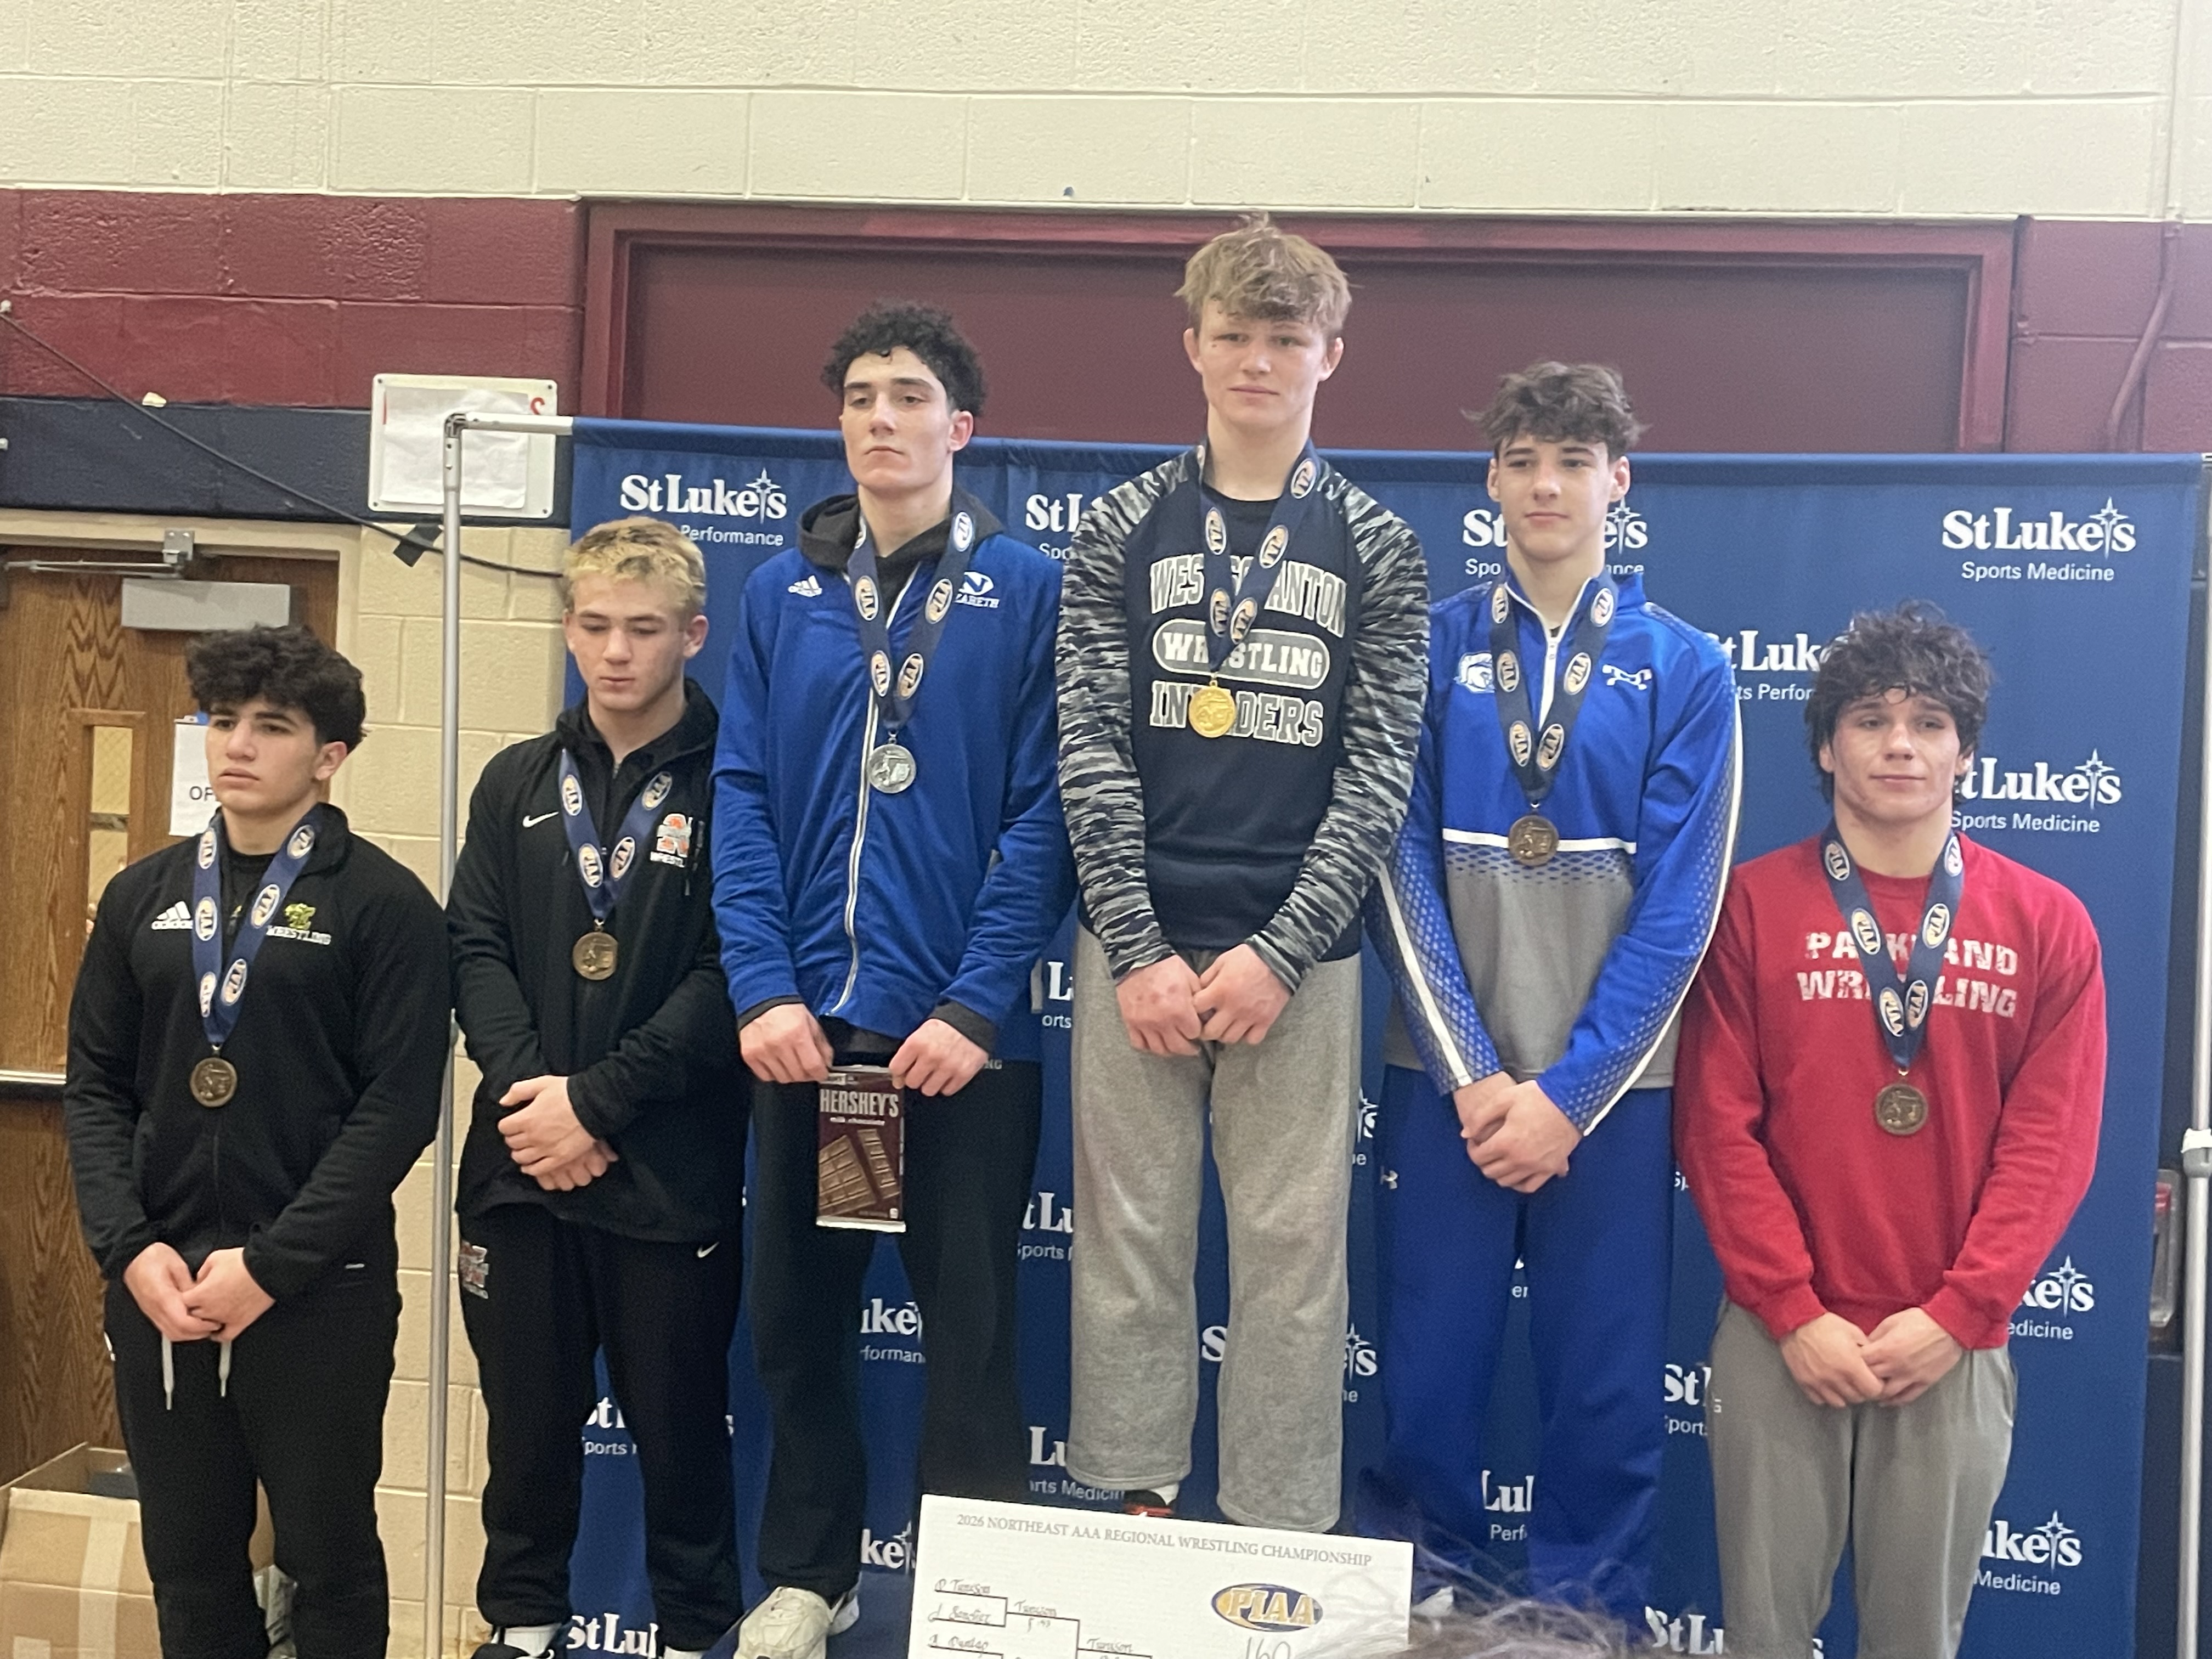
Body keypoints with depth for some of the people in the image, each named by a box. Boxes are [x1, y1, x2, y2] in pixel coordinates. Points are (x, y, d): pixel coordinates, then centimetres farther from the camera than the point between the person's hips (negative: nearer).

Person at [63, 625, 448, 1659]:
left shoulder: (385, 903, -5)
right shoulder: (142, 897, 9)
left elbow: (398, 1104, -11)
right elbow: (94, 1085, 8)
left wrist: (272, 1264, -15)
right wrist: (129, 1247, -7)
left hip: (319, 1290, -4)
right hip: (157, 1284, 4)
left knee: (328, 1555, 8)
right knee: (186, 1558, 14)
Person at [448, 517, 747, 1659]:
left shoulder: (731, 784, -4)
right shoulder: (516, 783, 11)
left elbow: (729, 973, -12)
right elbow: (475, 947, 4)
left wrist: (596, 1098, -16)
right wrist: (527, 1087, -12)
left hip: (670, 1169, -4)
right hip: (518, 1164, 4)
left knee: (677, 1420, 7)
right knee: (527, 1411, 15)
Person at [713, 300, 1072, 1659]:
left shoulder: (1026, 589, -1)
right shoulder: (782, 593, 8)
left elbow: (1042, 813, -6)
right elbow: (744, 801, 3)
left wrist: (978, 1006, -14)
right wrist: (763, 988, -8)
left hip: (963, 1032, -3)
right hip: (805, 1023, 4)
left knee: (970, 1321, 6)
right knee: (799, 1310, 14)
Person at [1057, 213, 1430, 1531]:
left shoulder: (1376, 547, 6)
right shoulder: (1125, 530, 7)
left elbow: (1380, 766, 0)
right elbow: (1091, 747, 1)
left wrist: (1279, 951, -10)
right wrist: (1138, 951, -7)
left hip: (1299, 955, -1)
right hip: (1137, 949, 1)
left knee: (1294, 1251, 4)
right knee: (1130, 1238, 7)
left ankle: (1283, 1540, 17)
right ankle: (1134, 1508, 22)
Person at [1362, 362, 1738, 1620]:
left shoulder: (1684, 668, 2)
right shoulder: (1433, 648, 3)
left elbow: (1678, 906, -3)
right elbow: (1403, 866, -1)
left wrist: (1566, 1091, -9)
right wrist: (1472, 1073, -9)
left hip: (1610, 1079, 0)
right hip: (1448, 1070, 0)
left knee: (1606, 1376, 5)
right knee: (1431, 1360, 5)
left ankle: (1590, 1616, 23)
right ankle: (1414, 1603, 24)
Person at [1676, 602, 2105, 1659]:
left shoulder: (2047, 924, 4)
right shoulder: (1753, 905, 0)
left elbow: (2050, 1144, -1)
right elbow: (1719, 1123, -4)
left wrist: (1956, 1316, -9)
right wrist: (1794, 1312, -10)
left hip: (1955, 1345, 1)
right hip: (1779, 1338, -1)